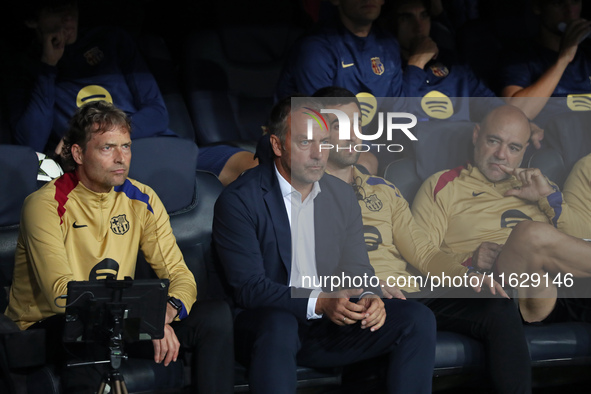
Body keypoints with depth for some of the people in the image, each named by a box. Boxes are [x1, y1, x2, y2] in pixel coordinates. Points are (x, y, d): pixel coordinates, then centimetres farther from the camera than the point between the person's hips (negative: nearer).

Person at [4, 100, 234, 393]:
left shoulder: (141, 200, 3)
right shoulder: (46, 205, -15)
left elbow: (179, 274, 2)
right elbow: (61, 292, -25)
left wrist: (168, 309, -24)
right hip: (49, 324, -6)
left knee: (215, 315, -10)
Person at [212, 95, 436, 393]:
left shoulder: (342, 195, 9)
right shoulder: (239, 200, -10)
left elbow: (355, 270, 11)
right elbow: (248, 287, -16)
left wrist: (369, 298, -15)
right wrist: (318, 303, -29)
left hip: (329, 325, 5)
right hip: (266, 322, -5)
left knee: (417, 319, -13)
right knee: (279, 324, -40)